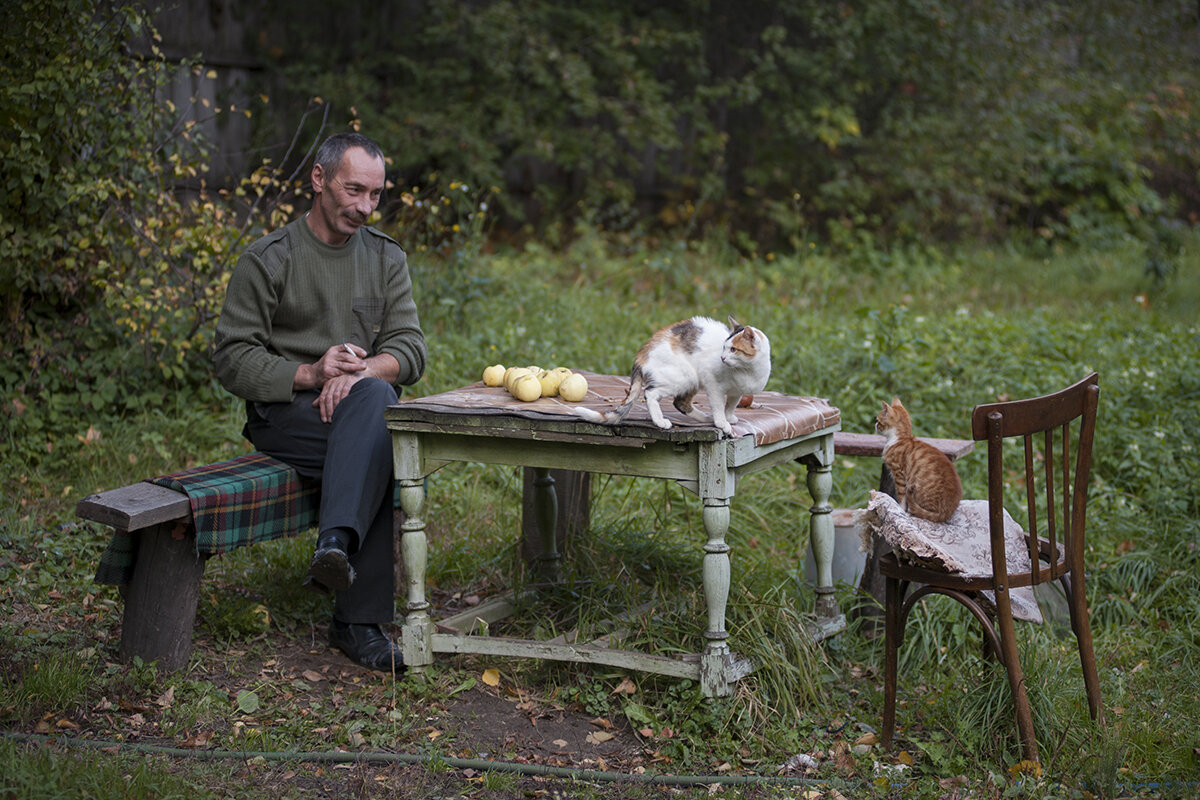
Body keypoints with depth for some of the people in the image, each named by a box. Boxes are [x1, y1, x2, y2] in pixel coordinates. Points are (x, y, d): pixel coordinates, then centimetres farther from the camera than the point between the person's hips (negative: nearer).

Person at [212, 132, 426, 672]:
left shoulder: (387, 258, 14)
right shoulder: (267, 259, 1)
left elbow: (410, 349, 4)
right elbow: (231, 359, -4)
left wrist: (362, 371, -18)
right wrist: (308, 373, -19)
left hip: (361, 405, 4)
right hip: (282, 412, -3)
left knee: (373, 395, -35)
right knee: (383, 447, -33)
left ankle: (336, 545, -43)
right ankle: (359, 617, -37)